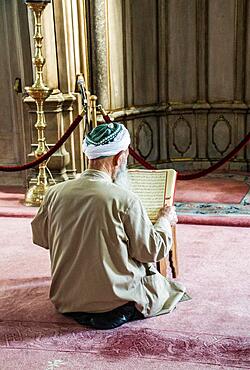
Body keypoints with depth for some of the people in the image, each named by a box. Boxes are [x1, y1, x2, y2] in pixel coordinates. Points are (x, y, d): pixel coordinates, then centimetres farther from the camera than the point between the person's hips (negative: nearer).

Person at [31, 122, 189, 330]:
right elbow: (153, 250, -12)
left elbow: (40, 237, 9)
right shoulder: (124, 200, -21)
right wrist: (165, 220, 7)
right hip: (116, 302, -6)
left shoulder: (55, 193, -7)